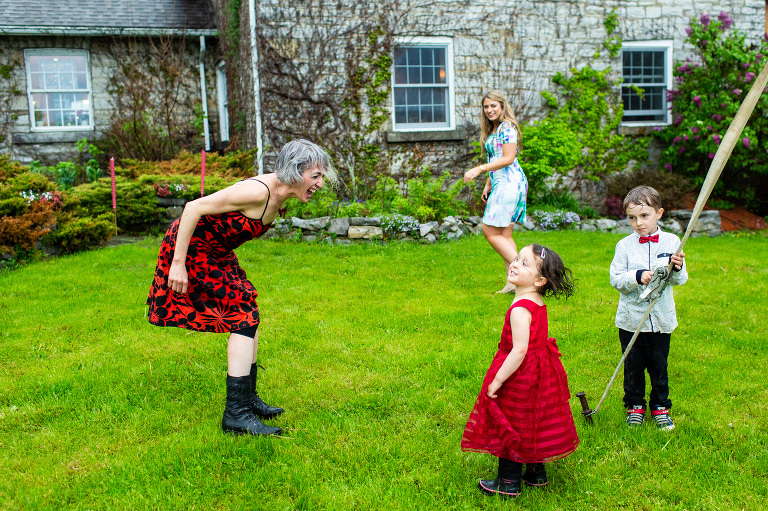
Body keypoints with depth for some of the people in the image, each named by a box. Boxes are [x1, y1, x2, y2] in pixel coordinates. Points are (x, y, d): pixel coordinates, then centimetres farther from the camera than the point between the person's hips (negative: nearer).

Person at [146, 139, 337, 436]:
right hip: (191, 247, -10)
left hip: (215, 251, 10)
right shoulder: (258, 191, -28)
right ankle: (235, 414, -10)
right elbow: (193, 208, -27)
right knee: (244, 318, -13)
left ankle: (248, 399, 21)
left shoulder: (280, 195, 1)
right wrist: (178, 264, -26)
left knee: (249, 318, 9)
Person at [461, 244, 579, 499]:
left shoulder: (520, 309, -26)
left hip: (520, 376, -9)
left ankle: (508, 482, 18)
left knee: (511, 428, 6)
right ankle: (536, 472, 35)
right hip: (540, 372, 9)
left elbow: (519, 350, -29)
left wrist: (497, 381, -23)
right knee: (532, 426, 21)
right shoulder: (538, 303, 3)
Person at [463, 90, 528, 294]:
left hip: (509, 183, -10)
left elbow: (508, 158, -18)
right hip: (501, 183, 10)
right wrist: (487, 185, 21)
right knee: (504, 234, 7)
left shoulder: (506, 127, -9)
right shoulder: (492, 130, 20)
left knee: (491, 231, -9)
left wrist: (479, 169, -21)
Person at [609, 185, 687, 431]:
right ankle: (635, 405, 29)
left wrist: (677, 268, -22)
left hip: (661, 319, 1)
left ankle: (660, 406, 30)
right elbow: (615, 279, -8)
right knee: (633, 365, 11)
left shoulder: (671, 242, -1)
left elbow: (680, 280, -1)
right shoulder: (625, 246, -4)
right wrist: (637, 277, -24)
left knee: (659, 365, 11)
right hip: (631, 319, 0)